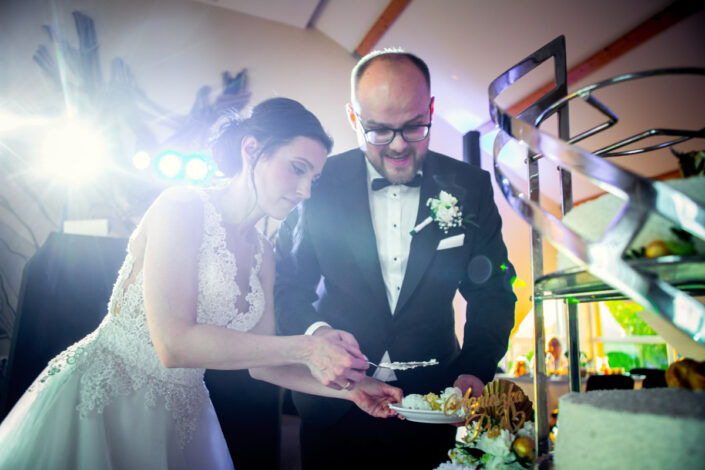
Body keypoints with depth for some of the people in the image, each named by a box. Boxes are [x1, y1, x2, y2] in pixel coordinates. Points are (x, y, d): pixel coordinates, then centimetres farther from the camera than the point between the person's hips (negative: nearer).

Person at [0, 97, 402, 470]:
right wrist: (305, 348, -24)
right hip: (100, 401, -6)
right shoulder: (183, 207, -17)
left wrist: (349, 387, -6)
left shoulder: (262, 252, 4)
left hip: (180, 417, 7)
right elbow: (173, 343, -26)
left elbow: (261, 363, 4)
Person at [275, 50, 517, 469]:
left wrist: (476, 372, -15)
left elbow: (493, 293, -1)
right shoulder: (319, 183, -9)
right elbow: (289, 284, -5)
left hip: (432, 405, 1)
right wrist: (315, 331, -25)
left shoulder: (470, 187, -6)